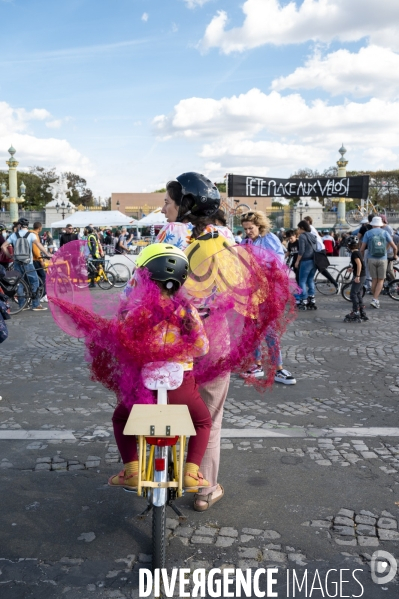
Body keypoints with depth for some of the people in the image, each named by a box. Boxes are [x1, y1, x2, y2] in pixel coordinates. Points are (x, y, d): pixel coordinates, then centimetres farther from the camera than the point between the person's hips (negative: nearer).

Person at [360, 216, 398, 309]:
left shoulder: (368, 233, 1)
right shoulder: (385, 232, 2)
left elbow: (362, 249, -2)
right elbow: (394, 247, 1)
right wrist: (395, 255, 20)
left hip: (372, 259, 1)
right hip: (383, 259, -1)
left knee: (374, 280, 10)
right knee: (380, 280, 6)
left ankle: (376, 300, 15)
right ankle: (375, 300, -5)